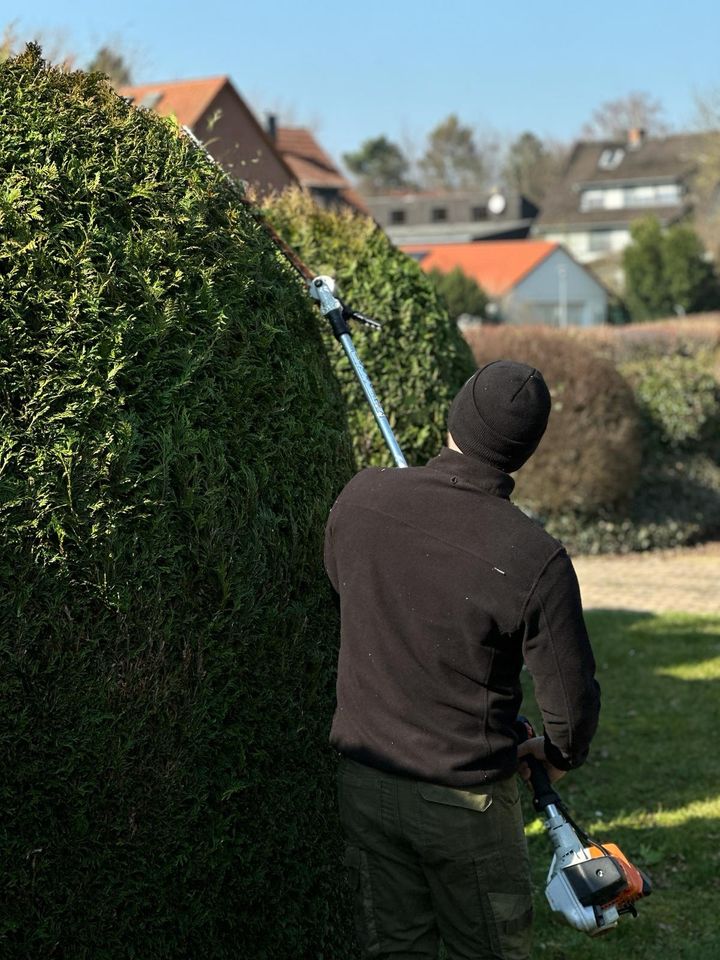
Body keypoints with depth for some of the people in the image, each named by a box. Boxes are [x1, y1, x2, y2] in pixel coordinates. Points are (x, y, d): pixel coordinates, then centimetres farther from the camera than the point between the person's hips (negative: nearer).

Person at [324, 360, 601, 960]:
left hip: (363, 782, 4)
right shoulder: (536, 559, -22)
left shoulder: (362, 497, -9)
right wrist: (561, 754, 9)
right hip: (463, 799, -4)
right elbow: (573, 700, -13)